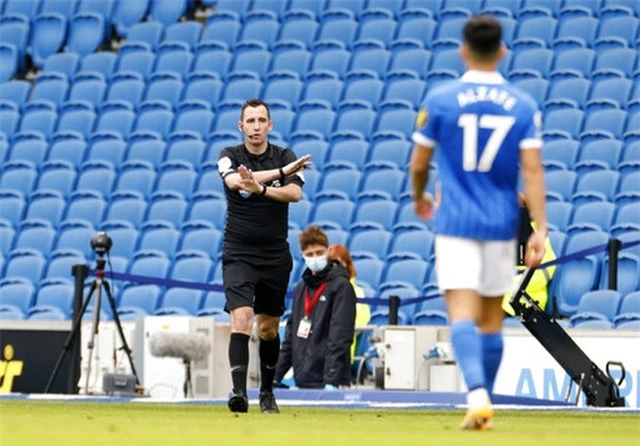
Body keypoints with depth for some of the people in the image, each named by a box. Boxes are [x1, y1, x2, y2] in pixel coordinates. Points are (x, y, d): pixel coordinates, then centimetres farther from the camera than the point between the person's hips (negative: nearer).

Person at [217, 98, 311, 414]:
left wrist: (260, 188, -32)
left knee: (268, 329, 10)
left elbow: (295, 193, -16)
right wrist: (282, 171, -22)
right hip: (238, 254, -2)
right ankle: (239, 391, -26)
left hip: (275, 255, 2)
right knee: (241, 318, -20)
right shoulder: (229, 156, -1)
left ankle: (267, 392, 26)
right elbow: (235, 180, -23)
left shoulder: (285, 157, 1)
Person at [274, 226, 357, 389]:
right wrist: (276, 375, 15)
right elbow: (290, 336, 21)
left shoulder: (341, 287, -5)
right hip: (303, 382, 7)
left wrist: (332, 381, -20)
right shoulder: (300, 289, 17)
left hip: (326, 384, -7)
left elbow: (340, 339, -13)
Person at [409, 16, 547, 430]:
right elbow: (533, 168, -7)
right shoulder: (523, 105, 0)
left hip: (455, 222, -2)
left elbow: (418, 164, 3)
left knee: (463, 313, -10)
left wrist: (419, 198, 24)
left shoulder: (440, 100, -3)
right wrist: (540, 228, -9)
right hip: (501, 224, 2)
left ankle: (477, 394, -31)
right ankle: (484, 403, 19)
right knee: (492, 316, 15)